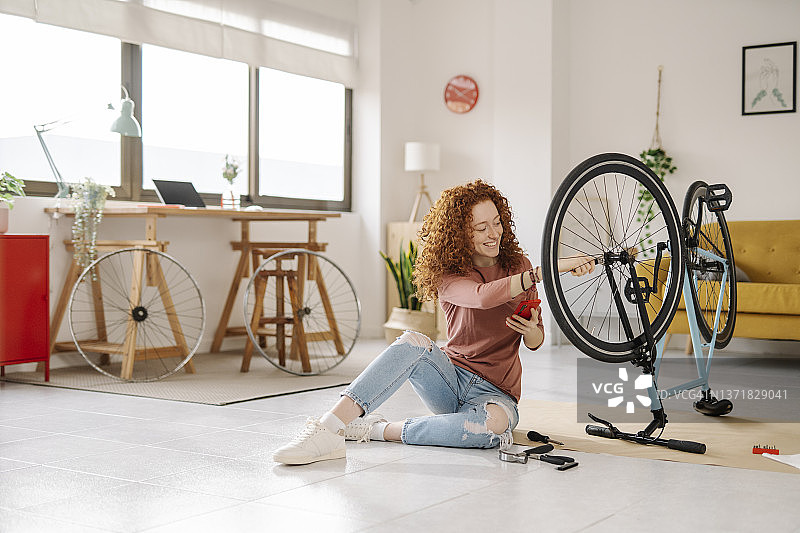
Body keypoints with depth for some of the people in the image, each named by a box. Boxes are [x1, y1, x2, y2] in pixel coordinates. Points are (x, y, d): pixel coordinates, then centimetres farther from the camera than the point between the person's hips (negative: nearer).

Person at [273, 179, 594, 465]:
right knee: (413, 343, -34)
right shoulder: (448, 275, -5)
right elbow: (483, 296, -29)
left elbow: (535, 342, 10)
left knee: (496, 422, -38)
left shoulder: (518, 265, 4)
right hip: (452, 376, -1)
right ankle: (327, 430, -44)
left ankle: (378, 430, -28)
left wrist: (532, 331, -16)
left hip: (497, 393, 1)